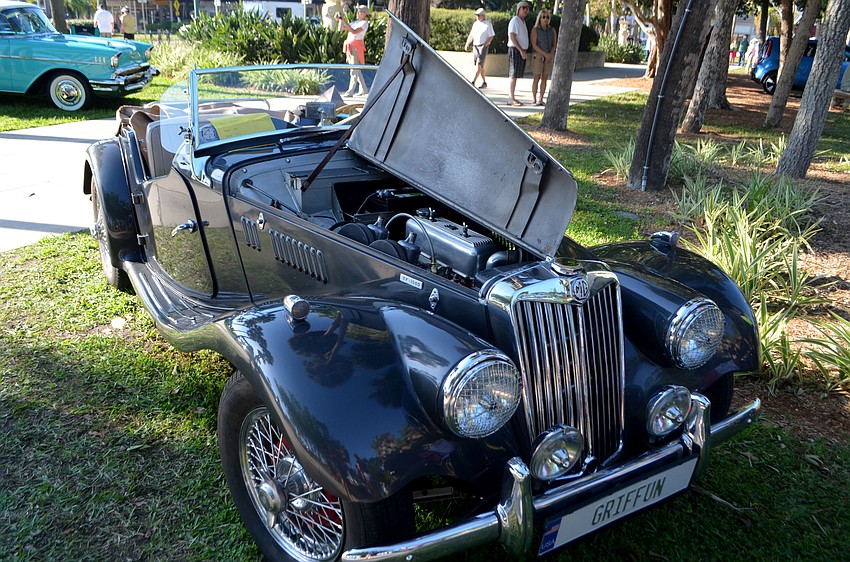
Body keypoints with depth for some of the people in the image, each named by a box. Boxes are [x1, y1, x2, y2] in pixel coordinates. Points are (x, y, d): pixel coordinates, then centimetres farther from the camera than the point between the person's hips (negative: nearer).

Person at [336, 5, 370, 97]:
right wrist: (339, 20, 2)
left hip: (356, 47, -8)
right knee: (357, 70, 11)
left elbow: (354, 31, -20)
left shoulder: (364, 23, -6)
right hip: (350, 47, 8)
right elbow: (343, 28, 18)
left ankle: (351, 91, -10)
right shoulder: (355, 22, 19)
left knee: (355, 69, -8)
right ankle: (364, 89, 19)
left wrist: (344, 21, -22)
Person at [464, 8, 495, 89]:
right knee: (480, 66, 9)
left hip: (483, 46, -7)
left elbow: (491, 36, -6)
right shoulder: (475, 24, 12)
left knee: (479, 65, -13)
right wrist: (467, 44, 2)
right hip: (475, 46, 7)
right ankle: (484, 82, 19)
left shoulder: (488, 24, -5)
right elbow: (471, 35, 16)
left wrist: (485, 45, -17)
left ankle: (473, 82, -18)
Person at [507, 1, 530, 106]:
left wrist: (525, 52, 17)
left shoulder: (523, 22, 19)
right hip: (515, 50, -9)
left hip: (521, 51, 9)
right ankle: (511, 99, -9)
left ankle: (513, 98, 11)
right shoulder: (515, 21, -10)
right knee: (513, 75, -9)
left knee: (516, 75, 8)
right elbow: (512, 37, -18)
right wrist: (521, 51, -21)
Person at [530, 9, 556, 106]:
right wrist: (545, 54, -21)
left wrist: (550, 54, -15)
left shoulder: (552, 30, 5)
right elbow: (534, 45, -13)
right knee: (536, 78, -7)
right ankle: (534, 100, -1)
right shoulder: (535, 30, -7)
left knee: (544, 78, 2)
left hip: (549, 57, 4)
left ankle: (540, 100, 7)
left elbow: (555, 44, 4)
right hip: (538, 56, -4)